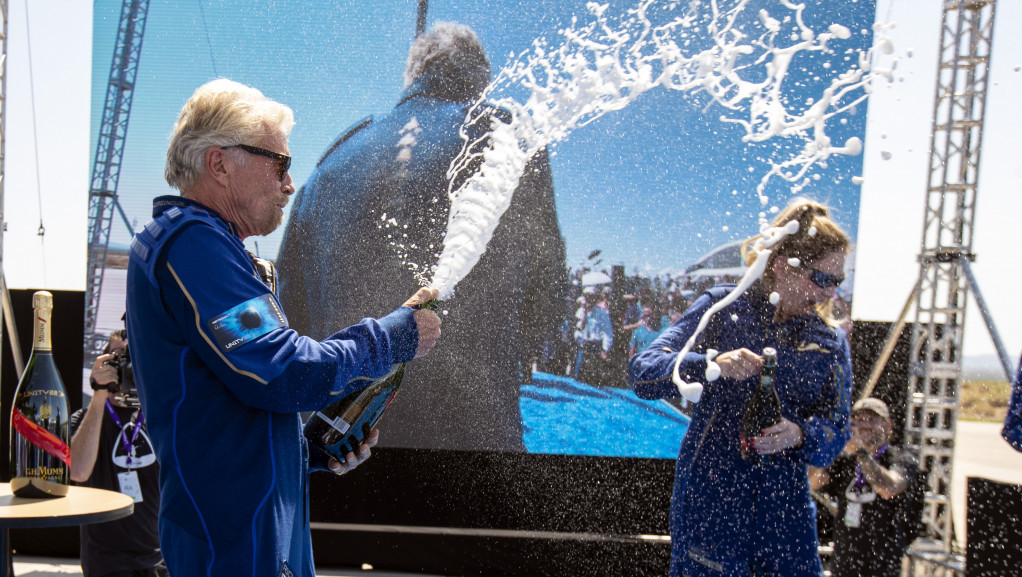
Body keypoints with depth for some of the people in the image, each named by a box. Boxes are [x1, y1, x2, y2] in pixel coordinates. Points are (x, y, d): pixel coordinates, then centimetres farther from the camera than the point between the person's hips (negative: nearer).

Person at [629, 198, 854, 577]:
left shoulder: (831, 343, 10)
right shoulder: (723, 308, -2)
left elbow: (836, 432, 4)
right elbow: (643, 373, -9)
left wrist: (800, 435, -19)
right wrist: (712, 365, -26)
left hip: (785, 505, 3)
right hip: (709, 499, -3)